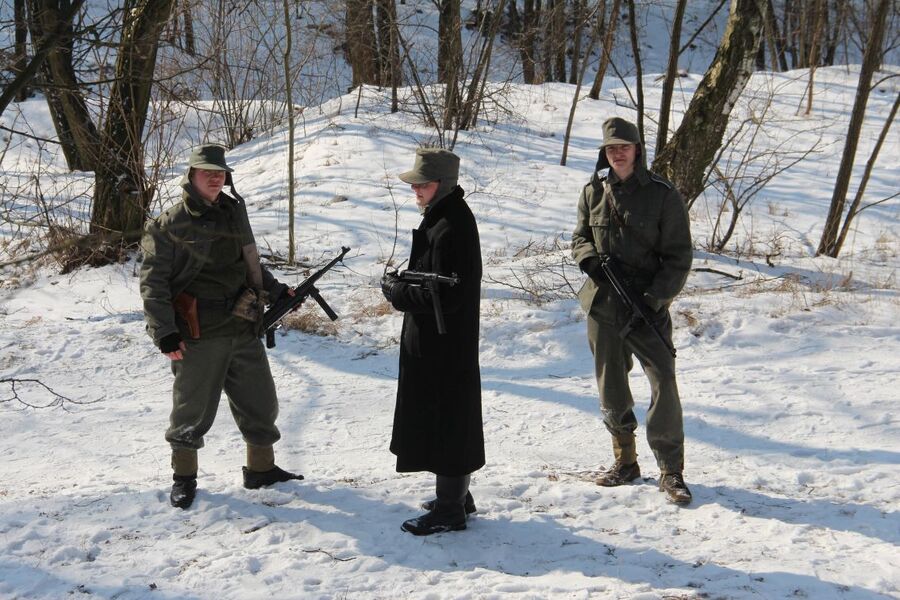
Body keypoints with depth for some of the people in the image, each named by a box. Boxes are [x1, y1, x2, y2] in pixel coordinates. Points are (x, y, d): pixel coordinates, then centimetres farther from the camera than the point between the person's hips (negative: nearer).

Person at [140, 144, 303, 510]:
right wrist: (165, 333, -15)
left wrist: (275, 289, 16)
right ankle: (184, 477, 20)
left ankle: (261, 467, 28)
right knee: (193, 408, 3)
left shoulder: (234, 213, 12)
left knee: (260, 401, 12)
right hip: (199, 337, -6)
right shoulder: (170, 226, -7)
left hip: (243, 329, 6)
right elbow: (153, 282, -10)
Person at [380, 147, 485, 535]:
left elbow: (444, 296, -26)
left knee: (443, 420, -3)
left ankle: (449, 509, 6)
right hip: (440, 343, 11)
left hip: (442, 346, -11)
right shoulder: (446, 218, 11)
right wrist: (403, 285, 6)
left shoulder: (450, 229, -22)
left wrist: (397, 291, -15)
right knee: (450, 419, 19)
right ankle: (455, 496, 32)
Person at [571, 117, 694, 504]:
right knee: (611, 389, 12)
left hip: (648, 309, -4)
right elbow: (580, 236, 18)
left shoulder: (662, 195, -6)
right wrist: (588, 258, -6)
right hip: (602, 305, 4)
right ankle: (624, 461, 27)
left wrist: (655, 297, -16)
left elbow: (679, 257, -5)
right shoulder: (593, 193, 6)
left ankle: (671, 472, -1)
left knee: (664, 386, -10)